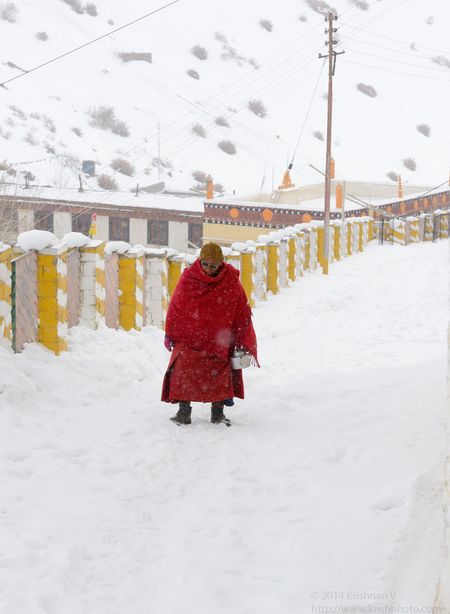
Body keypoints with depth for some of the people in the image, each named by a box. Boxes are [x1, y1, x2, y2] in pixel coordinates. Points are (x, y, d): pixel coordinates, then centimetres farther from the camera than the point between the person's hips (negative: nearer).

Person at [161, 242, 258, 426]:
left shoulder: (231, 281, -5)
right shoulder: (188, 277, -6)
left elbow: (242, 313, 2)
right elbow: (175, 307, 1)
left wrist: (242, 342, 1)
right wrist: (169, 333, 3)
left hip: (219, 340, 1)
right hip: (189, 338, -1)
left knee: (220, 373, 2)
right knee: (184, 370, -10)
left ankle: (218, 411, 14)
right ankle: (184, 410, -2)